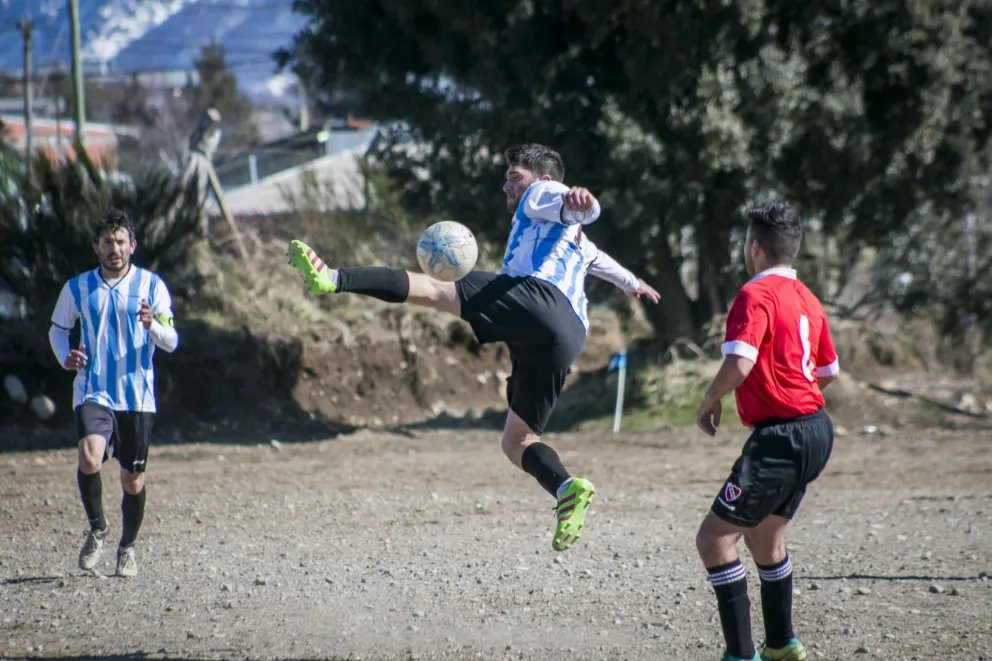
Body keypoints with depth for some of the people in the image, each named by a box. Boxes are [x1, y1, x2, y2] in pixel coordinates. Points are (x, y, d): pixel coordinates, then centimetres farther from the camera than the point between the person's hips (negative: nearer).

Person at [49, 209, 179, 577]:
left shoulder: (151, 285, 1)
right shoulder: (78, 288, 4)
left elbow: (171, 342, -2)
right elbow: (57, 329, 18)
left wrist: (153, 325, -24)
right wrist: (65, 357, -3)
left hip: (137, 397, 1)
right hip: (93, 392, -1)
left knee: (133, 480, 6)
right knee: (89, 459, -25)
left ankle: (127, 547, 30)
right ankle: (97, 529, 1)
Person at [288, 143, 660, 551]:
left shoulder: (542, 195, 20)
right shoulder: (576, 242, 44)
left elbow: (584, 210, -3)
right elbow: (600, 260, 65)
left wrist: (580, 200, -28)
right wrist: (631, 283, 86)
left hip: (538, 296, -8)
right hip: (569, 337, 8)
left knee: (433, 290, -23)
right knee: (517, 441, 7)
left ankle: (334, 280, -41)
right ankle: (567, 488, -17)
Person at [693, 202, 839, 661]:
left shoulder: (756, 295, -13)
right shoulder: (806, 299, 13)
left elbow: (738, 364, -25)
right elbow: (828, 373, 21)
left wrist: (709, 402, -8)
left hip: (779, 438, -9)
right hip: (816, 431, 9)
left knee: (714, 539, -6)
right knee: (764, 535, 25)